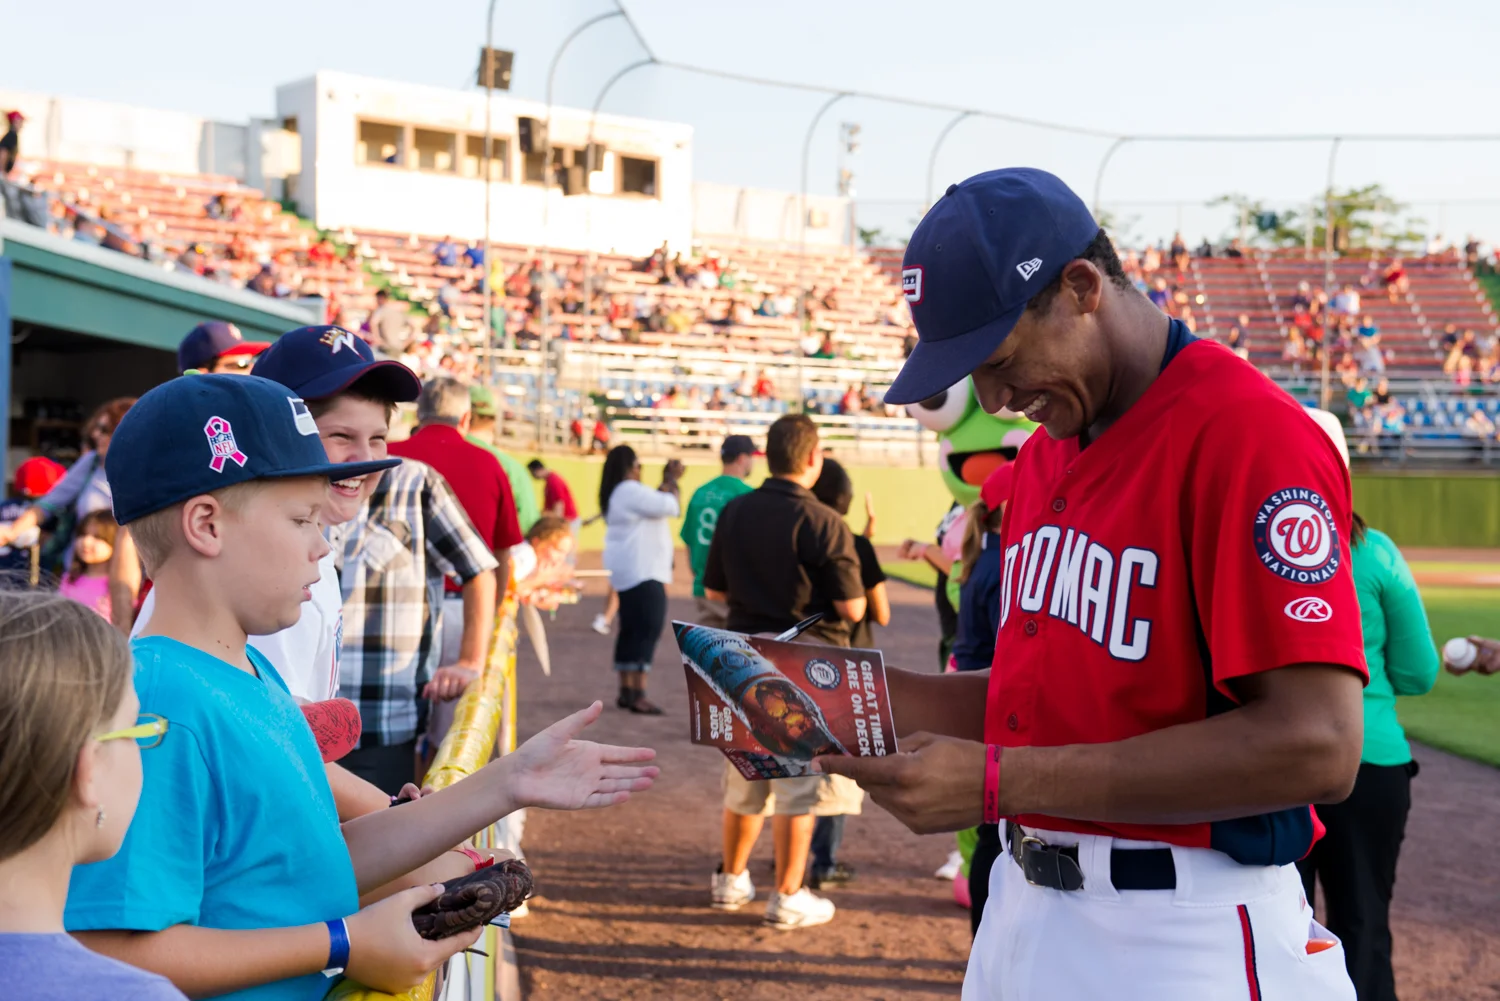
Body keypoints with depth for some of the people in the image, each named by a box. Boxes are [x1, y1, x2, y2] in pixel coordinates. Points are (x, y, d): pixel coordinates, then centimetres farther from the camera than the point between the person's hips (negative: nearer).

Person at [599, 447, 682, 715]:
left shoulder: (615, 494, 17)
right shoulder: (630, 491, -16)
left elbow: (652, 503, 21)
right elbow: (671, 507, -17)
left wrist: (667, 481, 16)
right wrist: (672, 481, -2)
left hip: (627, 572, 11)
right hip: (642, 572, -11)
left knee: (631, 630, 14)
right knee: (648, 630, -13)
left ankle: (626, 690, 18)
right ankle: (638, 694, -18)